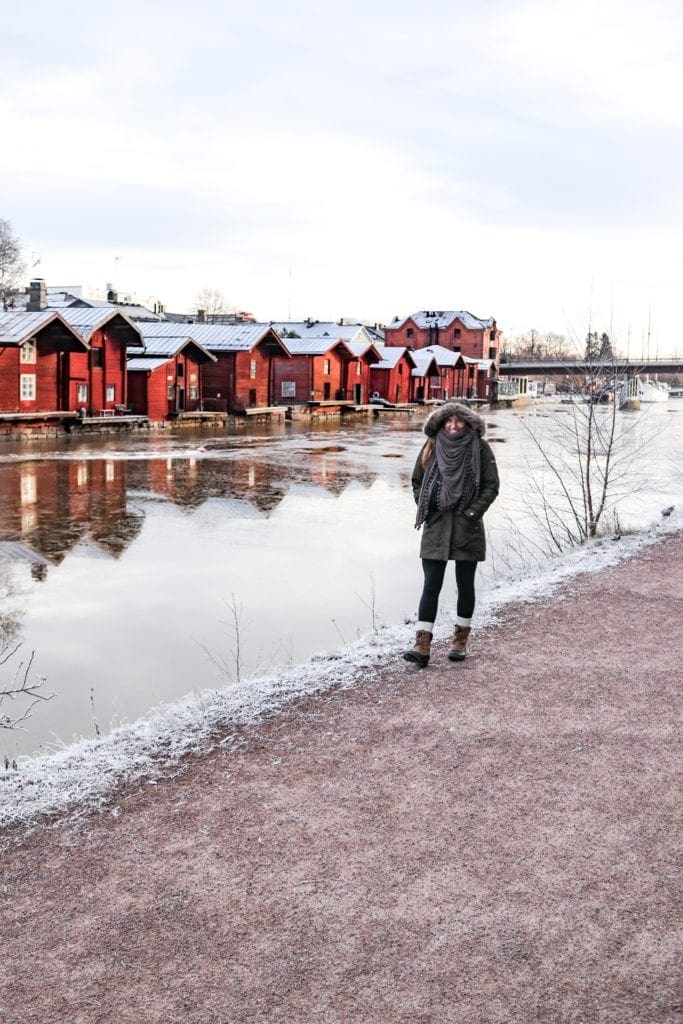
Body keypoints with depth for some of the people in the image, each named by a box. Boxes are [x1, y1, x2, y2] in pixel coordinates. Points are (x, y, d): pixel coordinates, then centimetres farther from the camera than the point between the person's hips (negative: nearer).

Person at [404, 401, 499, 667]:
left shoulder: (480, 447, -2)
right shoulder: (431, 446, 6)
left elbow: (491, 486, -1)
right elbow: (417, 481, 16)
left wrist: (473, 512, -10)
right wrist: (424, 509, 4)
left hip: (467, 527, -1)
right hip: (436, 526, 2)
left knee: (465, 584, 10)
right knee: (431, 585, -3)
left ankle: (461, 640, 23)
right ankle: (422, 645, -5)